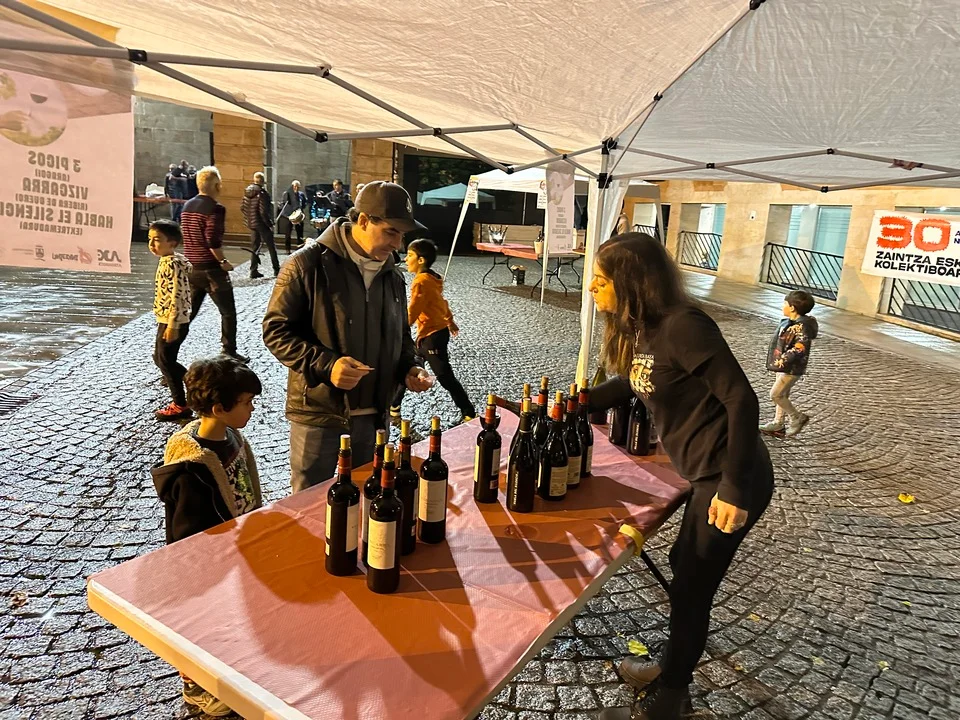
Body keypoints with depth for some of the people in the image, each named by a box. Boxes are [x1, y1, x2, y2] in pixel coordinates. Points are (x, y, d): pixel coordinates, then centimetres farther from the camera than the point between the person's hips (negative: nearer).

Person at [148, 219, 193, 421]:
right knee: (159, 358, 19)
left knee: (166, 361, -1)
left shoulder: (172, 263, -19)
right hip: (165, 320, 10)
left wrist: (172, 325, -25)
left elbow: (177, 296, -24)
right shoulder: (168, 261, 10)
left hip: (172, 322, -10)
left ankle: (180, 406, 9)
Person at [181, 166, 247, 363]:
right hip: (211, 269, -8)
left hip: (192, 267, 8)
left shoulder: (188, 205, 9)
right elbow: (213, 241, -23)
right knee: (228, 312, 4)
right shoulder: (215, 208, -16)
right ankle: (229, 352, 7)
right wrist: (223, 261, -11)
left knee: (187, 311, 16)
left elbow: (185, 234, 15)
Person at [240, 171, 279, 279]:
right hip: (262, 224, -7)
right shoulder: (262, 193, -18)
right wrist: (270, 224, -13)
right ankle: (276, 269, 11)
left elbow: (242, 207, 9)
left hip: (251, 223, 7)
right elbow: (263, 212, -22)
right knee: (271, 246, 6)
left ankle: (254, 271, 10)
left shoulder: (247, 192, 4)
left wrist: (249, 217, 19)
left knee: (254, 247, 12)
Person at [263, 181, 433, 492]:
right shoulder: (308, 264, -12)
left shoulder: (392, 274, 8)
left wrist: (408, 367, -1)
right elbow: (276, 329, -11)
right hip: (317, 411, -5)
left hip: (373, 414, 6)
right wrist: (325, 364, -24)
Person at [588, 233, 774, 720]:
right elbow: (631, 384, 21)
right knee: (684, 569, 22)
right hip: (708, 475, 9)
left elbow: (741, 400, -24)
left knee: (691, 587, 5)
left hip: (729, 481, -9)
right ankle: (672, 671, 45)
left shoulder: (682, 326, -23)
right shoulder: (644, 329, 5)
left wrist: (734, 489, -24)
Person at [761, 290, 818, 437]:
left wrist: (783, 360, -31)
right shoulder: (790, 322, 5)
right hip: (784, 366, 10)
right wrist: (779, 361, 16)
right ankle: (778, 423, 26)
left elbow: (800, 348, -32)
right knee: (782, 394, 16)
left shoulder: (801, 327, -24)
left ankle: (797, 417, 12)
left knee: (775, 394, -5)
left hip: (792, 369, -10)